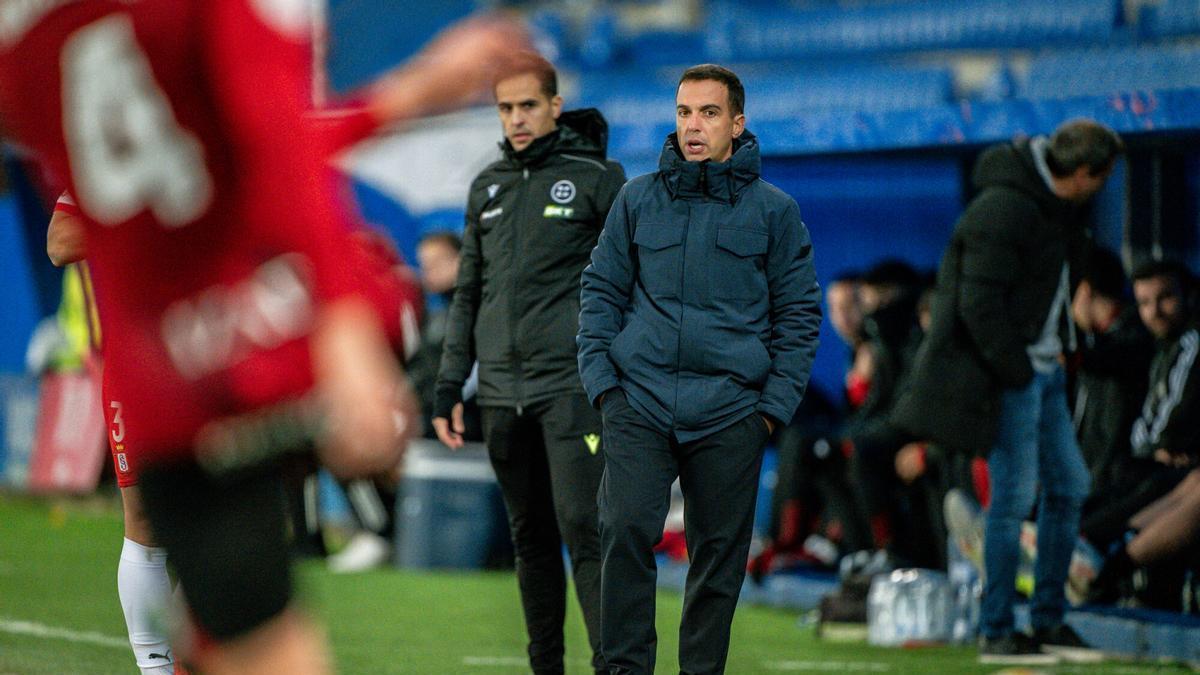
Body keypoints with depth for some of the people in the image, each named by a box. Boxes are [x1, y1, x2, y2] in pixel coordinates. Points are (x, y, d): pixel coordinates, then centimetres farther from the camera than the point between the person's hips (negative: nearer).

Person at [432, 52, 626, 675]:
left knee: (584, 529, -15)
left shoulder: (597, 179, 0)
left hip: (572, 385, -5)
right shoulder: (487, 188, 15)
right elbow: (468, 294, 20)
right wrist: (449, 387, 14)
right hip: (502, 391, 5)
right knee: (530, 537, 8)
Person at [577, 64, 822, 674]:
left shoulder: (773, 210, 5)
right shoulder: (638, 199, 9)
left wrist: (774, 404, -1)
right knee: (625, 531, -15)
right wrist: (601, 377, 1)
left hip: (729, 413, 0)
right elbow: (602, 290, 13)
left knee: (719, 555, 4)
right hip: (638, 401, 0)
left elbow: (799, 314, 7)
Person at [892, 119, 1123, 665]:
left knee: (1069, 485, 11)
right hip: (1005, 372, -10)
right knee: (1015, 493, -9)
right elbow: (979, 303, -22)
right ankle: (996, 633, -2)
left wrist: (1057, 352, 11)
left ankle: (1049, 619, 20)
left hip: (1041, 369, 10)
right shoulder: (1003, 210, -19)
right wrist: (1015, 372, -18)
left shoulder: (1054, 206, 12)